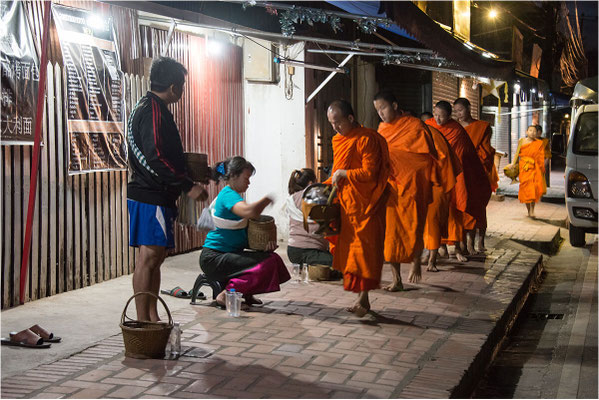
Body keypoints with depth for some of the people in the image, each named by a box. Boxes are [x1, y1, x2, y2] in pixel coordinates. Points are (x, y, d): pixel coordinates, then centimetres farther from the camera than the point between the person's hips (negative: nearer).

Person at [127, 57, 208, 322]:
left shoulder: (146, 108, 20)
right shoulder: (153, 110, -14)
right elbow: (155, 158, -23)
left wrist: (189, 175, 26)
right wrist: (188, 186, -19)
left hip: (152, 195, 11)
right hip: (151, 197, -11)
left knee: (154, 257, 13)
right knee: (149, 256, -9)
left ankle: (152, 319, 18)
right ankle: (143, 323, -6)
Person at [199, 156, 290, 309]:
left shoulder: (232, 195, 18)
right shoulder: (228, 195, -15)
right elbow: (249, 212, -35)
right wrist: (266, 200, -15)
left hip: (228, 253, 10)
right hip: (214, 258, -10)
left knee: (272, 257, 7)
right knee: (267, 264, -21)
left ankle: (245, 294, 9)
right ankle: (226, 295, -16)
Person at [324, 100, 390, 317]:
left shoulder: (366, 139, -12)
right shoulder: (339, 140, 14)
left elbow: (369, 172, -18)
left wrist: (343, 174, -12)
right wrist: (326, 185, 11)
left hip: (364, 204, -8)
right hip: (345, 202, 8)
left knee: (363, 248, -6)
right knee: (347, 248, 7)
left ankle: (363, 298, -3)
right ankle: (361, 299, 13)